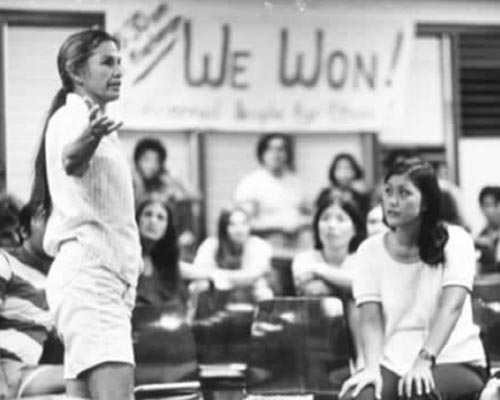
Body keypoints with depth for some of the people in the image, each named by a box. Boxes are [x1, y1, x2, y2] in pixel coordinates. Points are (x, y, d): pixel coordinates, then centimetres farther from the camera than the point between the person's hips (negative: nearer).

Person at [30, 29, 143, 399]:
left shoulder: (95, 123, 21)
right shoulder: (71, 117, -9)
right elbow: (70, 160, -32)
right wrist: (87, 138, -56)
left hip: (109, 279, 10)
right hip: (88, 276, -10)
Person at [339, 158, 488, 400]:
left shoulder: (454, 241, -3)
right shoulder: (370, 251, 5)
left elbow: (451, 306, -18)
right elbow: (370, 319, -5)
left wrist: (424, 360, -33)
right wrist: (372, 368, -25)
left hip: (455, 360, -2)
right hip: (395, 362, 3)